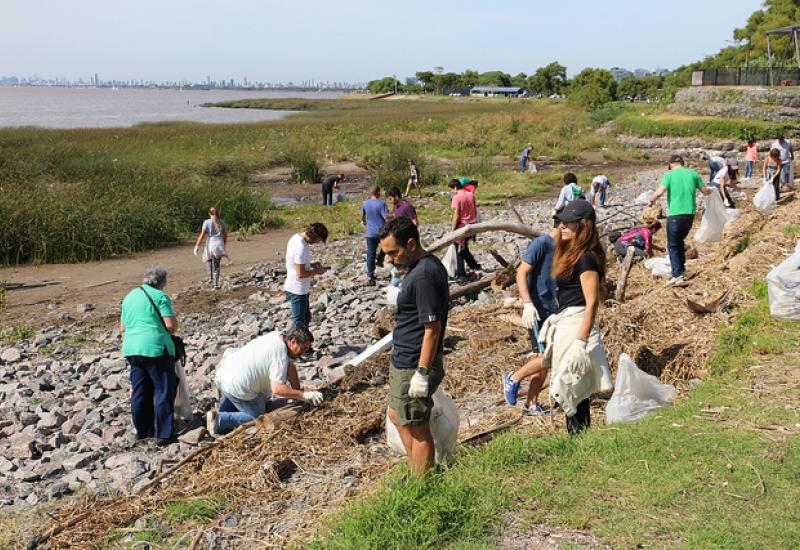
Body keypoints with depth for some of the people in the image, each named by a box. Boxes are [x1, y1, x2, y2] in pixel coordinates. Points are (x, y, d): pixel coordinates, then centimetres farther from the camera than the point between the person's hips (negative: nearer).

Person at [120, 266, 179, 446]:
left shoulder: (129, 297, 16)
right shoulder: (160, 296, -6)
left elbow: (122, 328, 22)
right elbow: (171, 324, -13)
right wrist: (169, 332, 8)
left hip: (132, 349, 7)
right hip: (156, 348, -7)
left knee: (139, 391, 14)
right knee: (164, 391, 0)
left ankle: (142, 431, 22)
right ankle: (163, 434, -1)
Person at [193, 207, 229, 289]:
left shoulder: (207, 222, -4)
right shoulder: (222, 222, 5)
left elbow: (202, 235, -7)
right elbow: (225, 235, 10)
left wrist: (197, 246, -2)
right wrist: (225, 246, 23)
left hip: (210, 243, -2)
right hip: (219, 244, 2)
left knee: (210, 260, 25)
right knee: (217, 264, 8)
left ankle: (211, 278, 15)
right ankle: (216, 283, 4)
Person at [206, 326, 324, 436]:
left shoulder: (277, 336, 7)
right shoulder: (280, 355, -20)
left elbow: (290, 367, 16)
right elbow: (277, 389, -26)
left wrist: (298, 393, 16)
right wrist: (304, 395, -22)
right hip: (236, 387, -9)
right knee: (258, 416, 6)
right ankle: (220, 420, -3)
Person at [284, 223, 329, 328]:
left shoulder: (296, 237, 3)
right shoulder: (301, 247, -28)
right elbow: (300, 274, -24)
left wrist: (311, 265, 7)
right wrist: (316, 271, -10)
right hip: (298, 290, -10)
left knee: (306, 318, 22)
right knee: (299, 323, 1)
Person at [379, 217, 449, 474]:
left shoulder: (424, 276, -24)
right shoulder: (428, 265, 8)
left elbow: (432, 328, -25)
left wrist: (422, 373, -23)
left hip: (414, 367, -11)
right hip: (403, 361, 11)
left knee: (417, 428, 3)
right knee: (397, 416, 23)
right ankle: (416, 473, 35)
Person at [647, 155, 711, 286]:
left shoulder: (669, 175, -3)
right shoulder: (693, 174, 7)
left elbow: (659, 192, -16)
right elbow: (705, 191, 12)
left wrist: (652, 201, 3)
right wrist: (709, 192, 35)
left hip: (675, 214, -5)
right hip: (690, 213, 5)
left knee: (673, 245, 1)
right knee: (680, 241, 24)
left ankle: (677, 274, -9)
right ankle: (681, 268, 27)